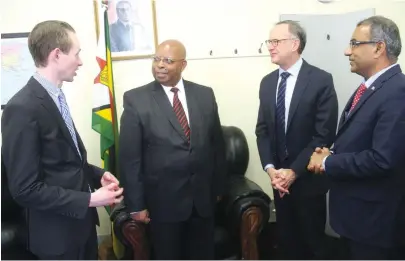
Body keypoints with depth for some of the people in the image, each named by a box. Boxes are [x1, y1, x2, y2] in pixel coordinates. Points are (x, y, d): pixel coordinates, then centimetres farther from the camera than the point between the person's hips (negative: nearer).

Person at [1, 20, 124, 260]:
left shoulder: (54, 97, 5)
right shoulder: (23, 108, -24)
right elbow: (25, 189, -24)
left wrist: (97, 174, -1)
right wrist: (89, 200, -22)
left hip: (81, 221, 8)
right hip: (58, 231, -8)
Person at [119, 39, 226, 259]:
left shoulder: (205, 95, 3)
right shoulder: (135, 99, -7)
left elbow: (217, 144, 8)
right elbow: (129, 157, -8)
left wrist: (218, 187, 9)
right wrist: (136, 204, -8)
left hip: (203, 196, 3)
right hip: (164, 199, -3)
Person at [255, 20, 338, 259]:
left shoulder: (321, 80, -12)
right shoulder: (267, 82, 6)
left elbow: (324, 134, -15)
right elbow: (262, 130, 6)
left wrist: (294, 171, -17)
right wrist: (270, 168, -7)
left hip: (308, 178, -5)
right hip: (279, 177, 5)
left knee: (312, 241, 9)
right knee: (288, 239, 16)